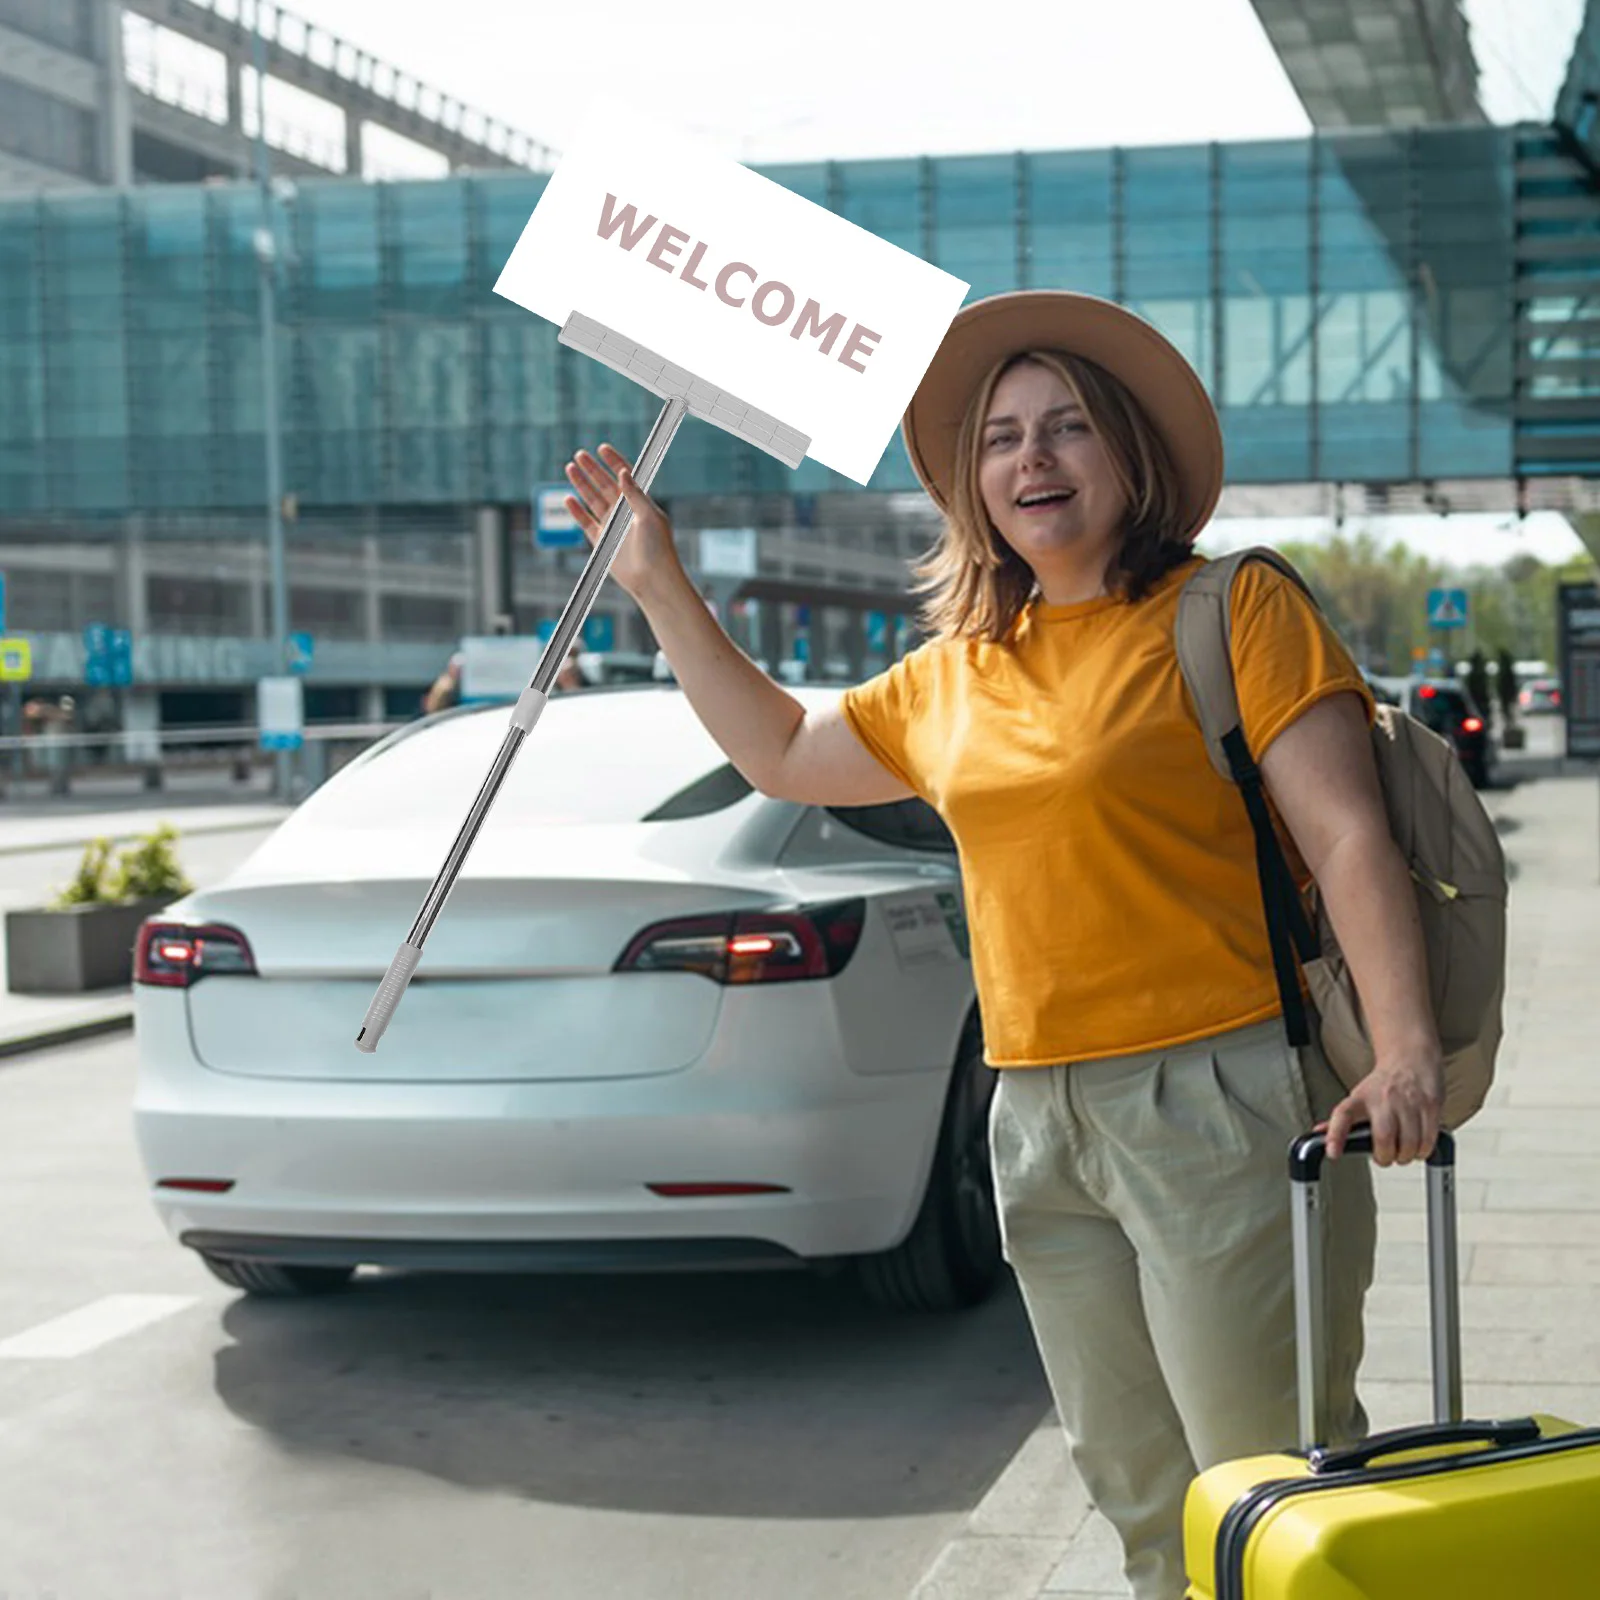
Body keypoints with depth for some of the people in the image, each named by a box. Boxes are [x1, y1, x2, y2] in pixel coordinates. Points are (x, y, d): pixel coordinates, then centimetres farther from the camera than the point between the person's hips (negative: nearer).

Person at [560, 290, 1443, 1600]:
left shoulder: (1234, 611, -4)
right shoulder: (956, 672, 15)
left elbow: (1347, 839, -11)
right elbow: (782, 754, 28)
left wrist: (1407, 1049, -23)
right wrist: (661, 587, 24)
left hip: (1215, 1097, -7)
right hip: (1039, 1118, 7)